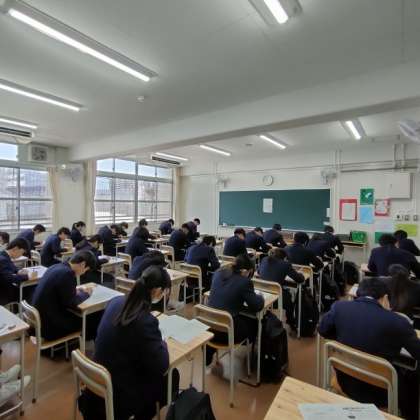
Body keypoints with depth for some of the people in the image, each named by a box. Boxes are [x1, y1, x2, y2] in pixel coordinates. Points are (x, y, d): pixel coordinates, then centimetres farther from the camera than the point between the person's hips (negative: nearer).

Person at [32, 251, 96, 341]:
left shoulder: (57, 267, 3)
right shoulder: (68, 273, -25)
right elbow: (70, 303, -18)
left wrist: (76, 290, 6)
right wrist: (86, 294, -2)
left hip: (41, 319, 9)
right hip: (49, 325, -9)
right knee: (89, 321, 5)